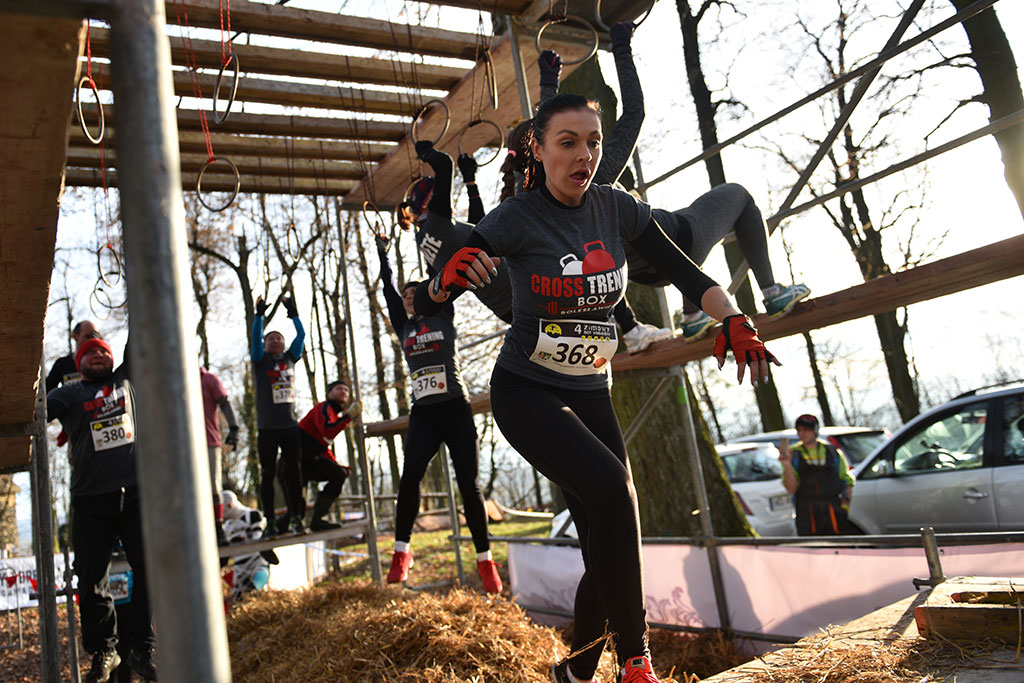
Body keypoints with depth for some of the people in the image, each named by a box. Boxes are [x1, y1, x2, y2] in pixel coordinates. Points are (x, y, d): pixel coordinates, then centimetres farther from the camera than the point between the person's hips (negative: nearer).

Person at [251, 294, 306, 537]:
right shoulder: (261, 360, 7)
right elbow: (255, 337, -6)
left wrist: (293, 313, 3)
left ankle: (296, 517, 8)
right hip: (267, 427, -2)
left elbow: (301, 335, 8)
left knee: (292, 472, 3)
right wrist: (259, 314, -13)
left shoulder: (290, 358, 14)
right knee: (268, 474, 1)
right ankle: (270, 522, 6)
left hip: (290, 425, 2)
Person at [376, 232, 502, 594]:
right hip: (423, 414, 3)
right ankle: (401, 552, -10)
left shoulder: (443, 316, 7)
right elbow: (388, 288, 23)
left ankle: (485, 560, 8)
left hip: (455, 409, -2)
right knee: (410, 473, -20)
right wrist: (382, 251, 31)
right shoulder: (404, 328, 15)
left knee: (468, 483, -5)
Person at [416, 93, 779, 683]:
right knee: (611, 488, -30)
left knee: (610, 550, 3)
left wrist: (734, 321, -16)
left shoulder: (616, 208, -2)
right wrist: (450, 276, -39)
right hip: (526, 393, -5)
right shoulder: (516, 219, -15)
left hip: (591, 395, 5)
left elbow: (686, 273, 2)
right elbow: (426, 306, -16)